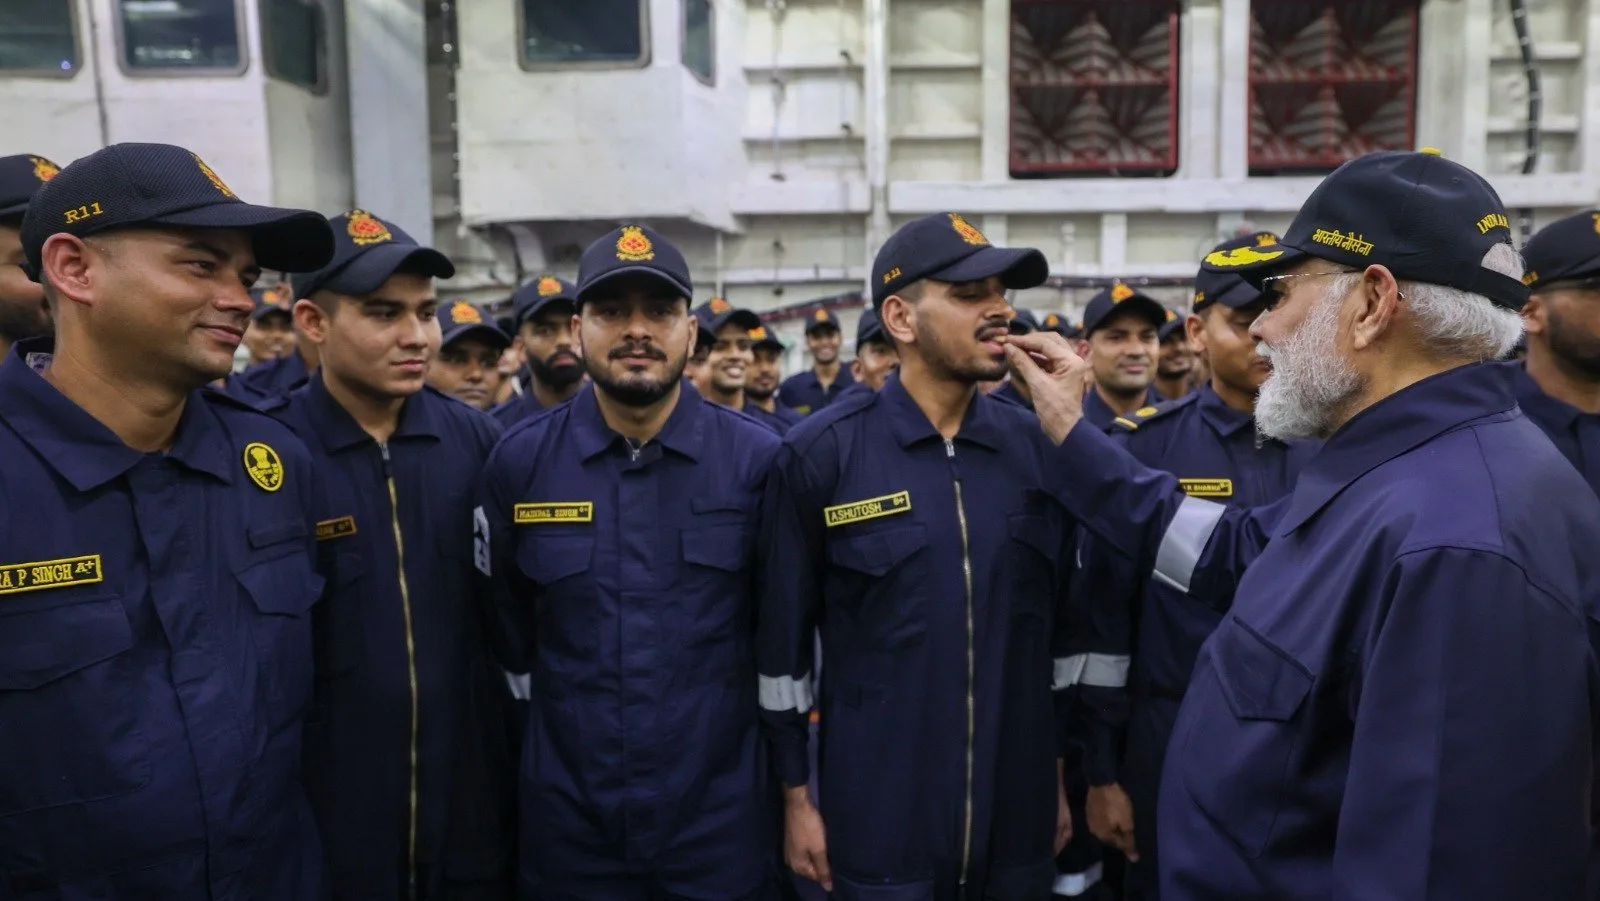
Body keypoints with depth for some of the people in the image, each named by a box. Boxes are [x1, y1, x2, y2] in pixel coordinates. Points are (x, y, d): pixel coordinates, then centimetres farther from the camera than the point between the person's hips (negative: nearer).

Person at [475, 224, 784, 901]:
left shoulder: (757, 459, -8)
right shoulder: (520, 461, -4)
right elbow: (505, 631, 7)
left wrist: (794, 791, 3)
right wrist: (575, 715, 7)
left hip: (721, 818, -1)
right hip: (566, 820, 1)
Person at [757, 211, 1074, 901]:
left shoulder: (1038, 448, 0)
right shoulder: (820, 454, -10)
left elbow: (1064, 624, 7)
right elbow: (784, 636, -5)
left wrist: (1068, 775, 10)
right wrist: (796, 797, -2)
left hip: (1019, 818, 4)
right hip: (877, 821, -3)